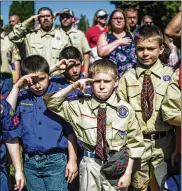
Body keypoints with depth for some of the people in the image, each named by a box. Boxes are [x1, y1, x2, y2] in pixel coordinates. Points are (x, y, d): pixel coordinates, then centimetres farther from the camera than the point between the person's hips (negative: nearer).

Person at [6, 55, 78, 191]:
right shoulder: (22, 97, 7)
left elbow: (70, 130, -2)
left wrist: (72, 160, -4)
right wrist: (17, 87, -8)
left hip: (55, 160, -3)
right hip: (30, 162, 3)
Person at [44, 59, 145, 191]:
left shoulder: (125, 109, -6)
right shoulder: (81, 106, -3)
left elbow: (134, 143, 0)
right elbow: (51, 104, 0)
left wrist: (128, 173, -3)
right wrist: (72, 87, -9)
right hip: (90, 166, 1)